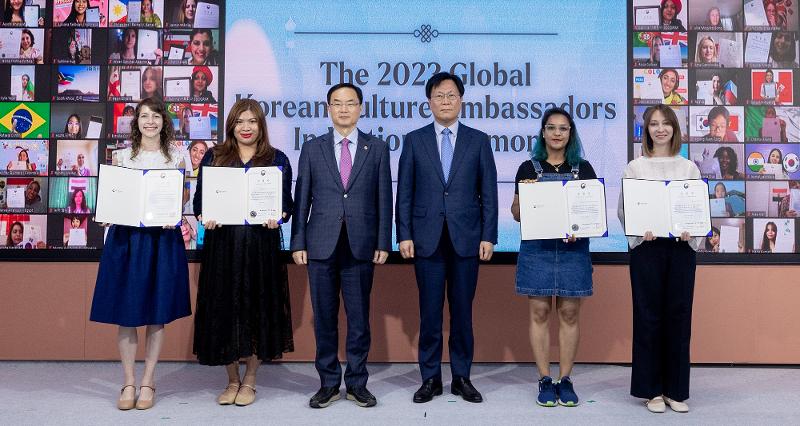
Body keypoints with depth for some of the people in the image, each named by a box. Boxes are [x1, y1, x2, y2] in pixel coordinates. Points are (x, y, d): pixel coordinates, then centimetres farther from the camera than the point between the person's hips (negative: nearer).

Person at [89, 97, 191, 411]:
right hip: (126, 236, 0)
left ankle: (148, 382, 16)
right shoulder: (121, 155, 9)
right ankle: (129, 382, 14)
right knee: (125, 313, 2)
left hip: (163, 237, 0)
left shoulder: (175, 158, 8)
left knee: (157, 314, 4)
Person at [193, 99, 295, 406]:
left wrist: (278, 217, -17)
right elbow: (199, 199, 8)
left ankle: (249, 381, 19)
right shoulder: (214, 157, 9)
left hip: (261, 245, -1)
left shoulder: (277, 159, 7)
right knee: (224, 309, 5)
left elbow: (287, 202, 5)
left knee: (258, 308, 3)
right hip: (221, 244, 1)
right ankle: (232, 380, 22)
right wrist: (204, 217, -13)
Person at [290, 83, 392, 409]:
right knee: (324, 317, 7)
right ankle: (328, 382, 20)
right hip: (321, 245, 1)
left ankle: (357, 382, 19)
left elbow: (384, 199, 4)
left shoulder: (377, 148, 7)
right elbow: (301, 199, 6)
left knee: (359, 317, 6)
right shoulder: (312, 148, 9)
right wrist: (298, 243, 0)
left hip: (360, 246, 0)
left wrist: (383, 243, -2)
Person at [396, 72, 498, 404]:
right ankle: (430, 378, 17)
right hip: (427, 239, 0)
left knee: (462, 311, 7)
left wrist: (488, 236, -2)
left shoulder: (478, 140, 7)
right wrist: (404, 235, -3)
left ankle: (462, 377, 19)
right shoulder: (414, 140, 7)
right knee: (429, 311, 5)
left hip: (466, 238, 0)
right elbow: (404, 193, 5)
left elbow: (489, 192, 5)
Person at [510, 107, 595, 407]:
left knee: (569, 314, 4)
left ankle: (565, 380, 15)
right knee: (539, 313, 1)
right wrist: (523, 193, -13)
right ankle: (545, 380, 11)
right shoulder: (529, 168, 6)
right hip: (537, 248, -1)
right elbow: (516, 214, 7)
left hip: (573, 248, 1)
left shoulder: (584, 168, 9)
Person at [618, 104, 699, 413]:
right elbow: (623, 210, 1)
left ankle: (676, 390, 16)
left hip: (682, 247, 2)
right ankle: (651, 389, 12)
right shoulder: (635, 167, 6)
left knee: (678, 316, 4)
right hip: (646, 247, -2)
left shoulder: (689, 168, 11)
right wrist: (639, 230, -17)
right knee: (648, 316, 1)